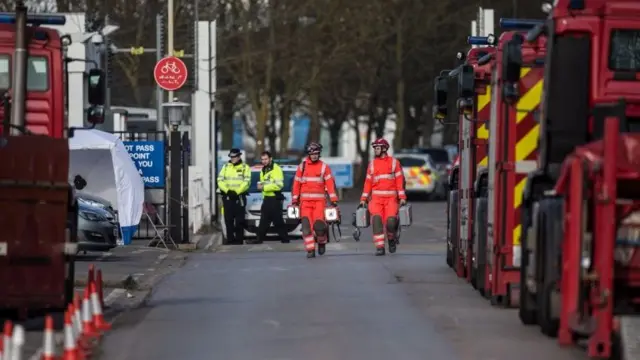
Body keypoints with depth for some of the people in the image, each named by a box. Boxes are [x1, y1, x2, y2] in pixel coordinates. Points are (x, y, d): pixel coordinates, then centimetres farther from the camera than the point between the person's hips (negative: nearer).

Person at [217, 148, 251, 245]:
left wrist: (237, 192, -18)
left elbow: (246, 182, -7)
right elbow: (220, 180, 3)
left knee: (239, 220, -4)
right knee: (228, 220, 2)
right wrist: (227, 190, -12)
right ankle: (230, 239, 7)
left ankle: (239, 239, -1)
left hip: (239, 197, -3)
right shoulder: (226, 167, 13)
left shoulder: (245, 167, 3)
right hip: (227, 197, 3)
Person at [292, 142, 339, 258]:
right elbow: (297, 183, 10)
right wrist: (295, 200, 8)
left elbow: (330, 183, -4)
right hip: (305, 200, 2)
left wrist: (334, 200, -12)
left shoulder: (324, 167, 2)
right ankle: (310, 250, -5)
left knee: (319, 224, -10)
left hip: (319, 200, -2)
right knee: (307, 225, -8)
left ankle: (322, 242, 20)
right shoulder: (302, 166, 8)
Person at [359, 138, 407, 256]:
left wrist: (402, 197, -6)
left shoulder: (394, 162, 4)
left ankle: (391, 238, 16)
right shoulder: (372, 164, 12)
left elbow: (399, 180, 1)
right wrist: (363, 199, 7)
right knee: (377, 219, -17)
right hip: (376, 198, 2)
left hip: (391, 198, -2)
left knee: (390, 221, -16)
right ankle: (380, 247, -14)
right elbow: (368, 182, 13)